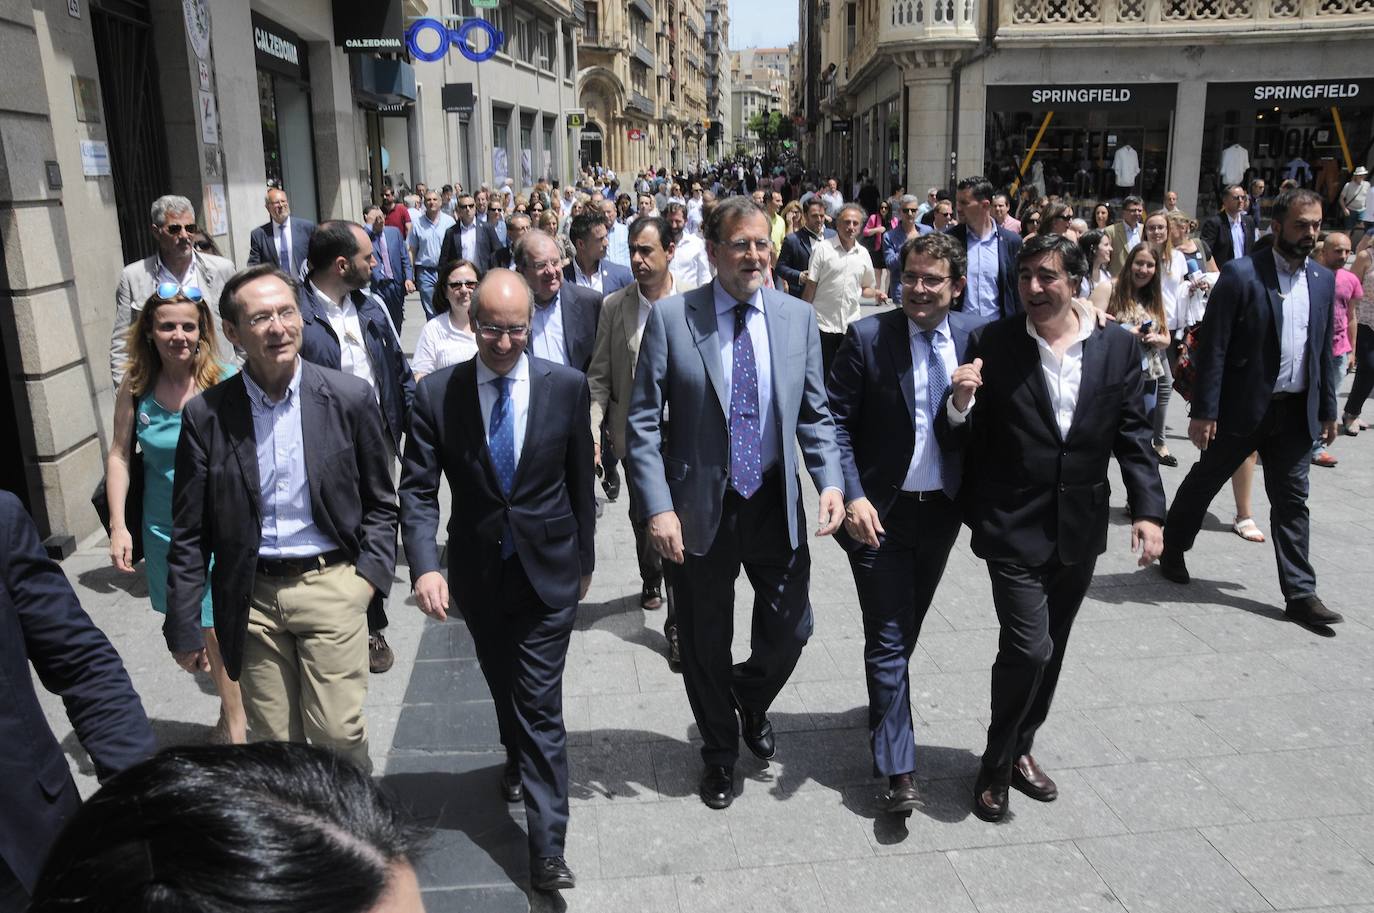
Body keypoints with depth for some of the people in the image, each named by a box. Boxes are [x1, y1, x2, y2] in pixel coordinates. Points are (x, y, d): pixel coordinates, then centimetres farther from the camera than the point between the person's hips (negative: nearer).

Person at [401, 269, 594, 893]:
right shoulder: (437, 393, -9)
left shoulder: (566, 386, -8)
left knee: (540, 702, -2)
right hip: (477, 571, 2)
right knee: (503, 685, 23)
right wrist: (425, 566, -24)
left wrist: (584, 560, 7)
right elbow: (417, 489, -10)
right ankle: (519, 761, 54)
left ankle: (547, 847, 7)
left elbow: (580, 480, 1)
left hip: (548, 567, -2)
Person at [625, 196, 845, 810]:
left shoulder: (798, 318, 1)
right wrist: (658, 507, -16)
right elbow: (643, 421, -8)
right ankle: (720, 753, 39)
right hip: (701, 508, -2)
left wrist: (830, 481, -10)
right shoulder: (670, 318, -9)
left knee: (790, 629, 10)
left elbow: (814, 414, 6)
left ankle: (752, 703, 46)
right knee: (706, 644, 13)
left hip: (775, 504, 2)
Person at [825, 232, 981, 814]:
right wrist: (853, 496, -17)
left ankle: (884, 709, 45)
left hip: (942, 509, 4)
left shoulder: (975, 336, -1)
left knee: (906, 630, 20)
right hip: (881, 512, -3)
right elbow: (836, 420, -10)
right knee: (888, 638, 0)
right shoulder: (868, 337, -10)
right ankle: (899, 770, 8)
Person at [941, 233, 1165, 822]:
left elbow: (1133, 435, 5)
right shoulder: (991, 344, -7)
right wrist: (959, 403, -27)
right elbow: (961, 438, -5)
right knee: (1028, 648, -10)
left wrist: (1147, 509, -4)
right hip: (1014, 529, -4)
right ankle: (996, 765, 15)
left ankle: (1020, 750, 39)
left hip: (1079, 530, 4)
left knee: (1050, 651, 16)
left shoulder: (1118, 347, 1)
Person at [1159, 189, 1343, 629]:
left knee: (1292, 502, 8)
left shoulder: (1323, 279, 7)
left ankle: (1300, 593, 14)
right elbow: (1212, 348, -13)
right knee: (1203, 482, 12)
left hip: (1296, 411, 5)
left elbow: (1323, 349, 13)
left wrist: (1327, 410, 13)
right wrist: (1203, 412, -16)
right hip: (1242, 408, -4)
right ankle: (1172, 550, 33)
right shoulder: (1241, 274, -11)